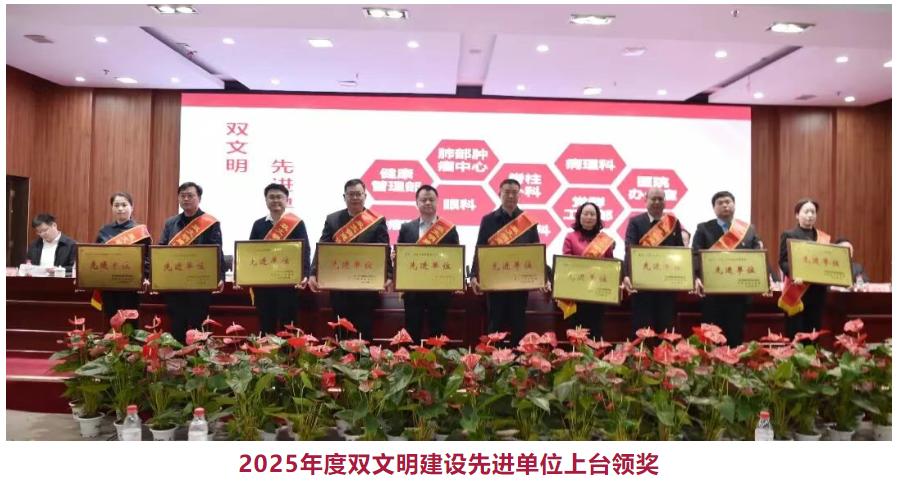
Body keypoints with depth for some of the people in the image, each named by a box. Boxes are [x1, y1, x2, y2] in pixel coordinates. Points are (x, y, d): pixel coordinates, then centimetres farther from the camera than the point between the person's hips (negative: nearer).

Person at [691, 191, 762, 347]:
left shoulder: (749, 230, 12)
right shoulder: (703, 229, 5)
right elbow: (696, 256, -5)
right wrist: (697, 278, -22)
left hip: (739, 292, 2)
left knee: (735, 336, 7)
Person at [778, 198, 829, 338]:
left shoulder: (824, 238, 14)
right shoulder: (789, 235, 0)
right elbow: (783, 261, -9)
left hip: (817, 292, 5)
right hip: (796, 293, -5)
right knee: (795, 335, -2)